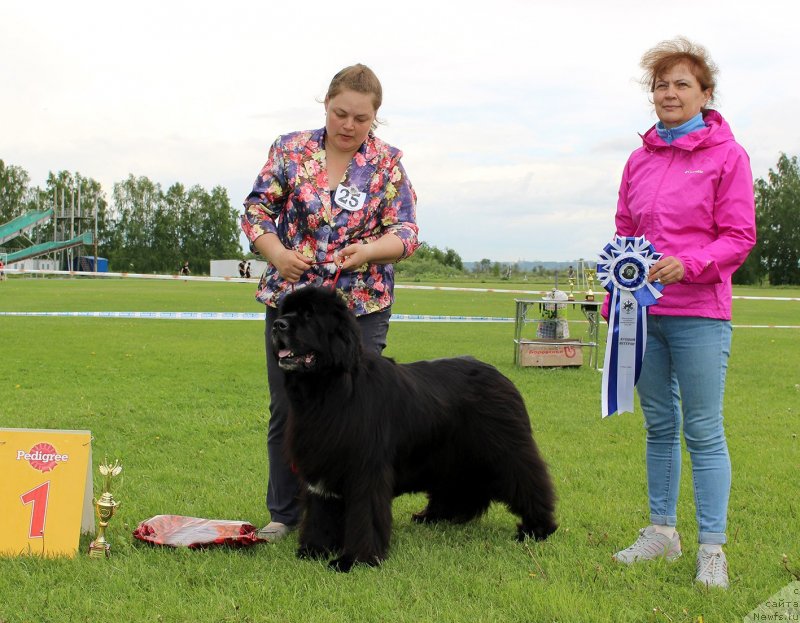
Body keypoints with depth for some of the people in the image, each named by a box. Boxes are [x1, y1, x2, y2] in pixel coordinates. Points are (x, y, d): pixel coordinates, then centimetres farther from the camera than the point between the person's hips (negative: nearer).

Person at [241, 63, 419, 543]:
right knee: (286, 409, 6)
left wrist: (369, 251, -22)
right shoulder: (290, 150, 4)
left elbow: (406, 233, -2)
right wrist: (277, 253, -14)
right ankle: (284, 513, 18)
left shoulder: (388, 164, 2)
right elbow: (256, 209, 4)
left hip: (362, 306, -1)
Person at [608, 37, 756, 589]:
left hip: (699, 315, -5)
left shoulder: (727, 154, -2)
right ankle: (661, 530, 24)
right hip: (644, 313, 5)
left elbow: (740, 237, -6)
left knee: (704, 431, -2)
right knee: (659, 426, 13)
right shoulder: (640, 160, 11)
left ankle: (712, 549, 4)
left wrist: (688, 264, -21)